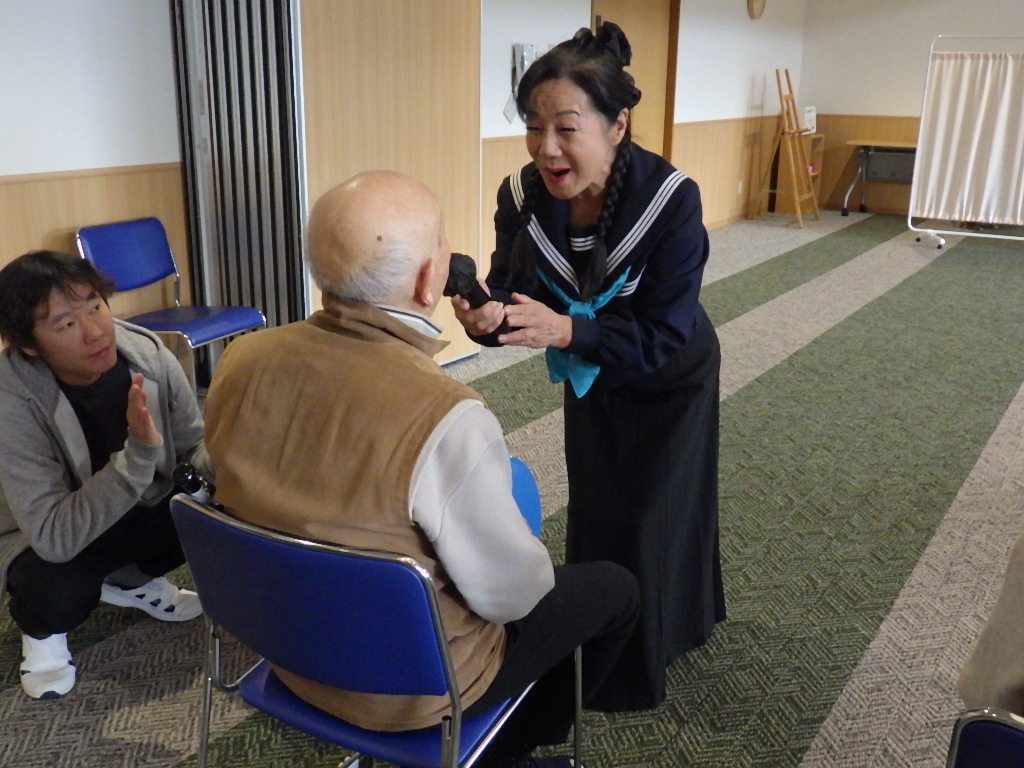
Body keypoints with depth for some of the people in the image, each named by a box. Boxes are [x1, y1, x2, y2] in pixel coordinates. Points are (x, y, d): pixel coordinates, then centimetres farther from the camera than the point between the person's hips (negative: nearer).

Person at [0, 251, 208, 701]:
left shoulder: (149, 356, -21)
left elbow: (196, 444, -7)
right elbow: (54, 537, -37)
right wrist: (138, 453, -47)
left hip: (143, 509, 4)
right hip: (47, 541, -4)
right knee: (58, 591, -36)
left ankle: (129, 580, 11)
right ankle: (40, 629, 6)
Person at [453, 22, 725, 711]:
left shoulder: (671, 200, -34)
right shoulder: (522, 196, -23)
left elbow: (663, 335, -33)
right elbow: (512, 292, -16)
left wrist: (567, 330, -48)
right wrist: (487, 317, -40)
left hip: (669, 381, -4)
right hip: (590, 378, 4)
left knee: (649, 519, 5)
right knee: (593, 516, 15)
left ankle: (636, 677, 29)